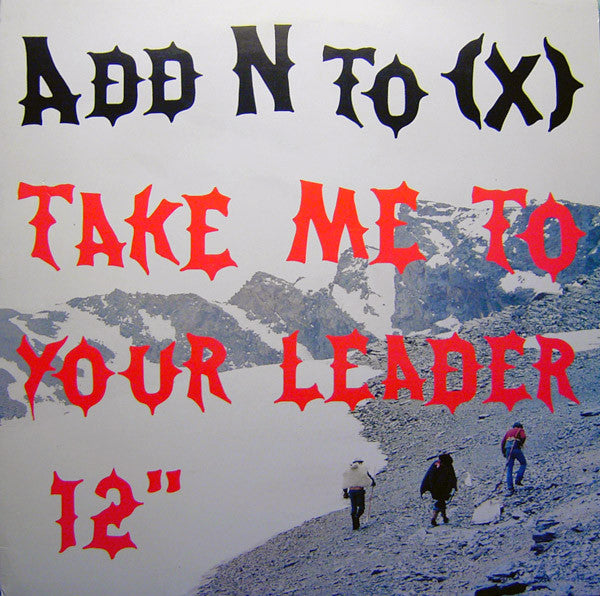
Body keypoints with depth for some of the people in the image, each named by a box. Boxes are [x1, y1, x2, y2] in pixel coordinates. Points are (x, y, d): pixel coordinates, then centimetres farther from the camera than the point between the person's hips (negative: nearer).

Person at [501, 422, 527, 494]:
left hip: (508, 450, 4)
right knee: (523, 463, 19)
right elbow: (523, 437, -8)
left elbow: (503, 442, 21)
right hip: (516, 449, -4)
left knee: (509, 469, 5)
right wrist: (521, 444, 0)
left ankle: (510, 488, -1)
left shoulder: (509, 432, 27)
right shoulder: (521, 430, 15)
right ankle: (518, 480, 5)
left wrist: (503, 453, 23)